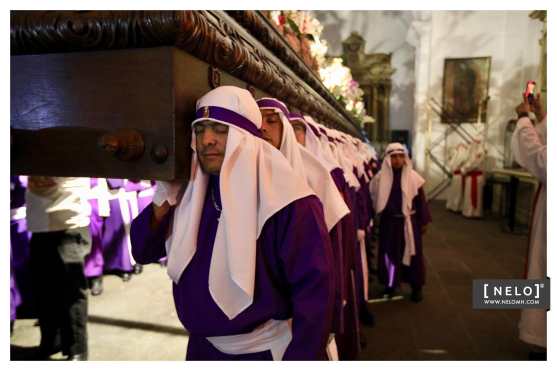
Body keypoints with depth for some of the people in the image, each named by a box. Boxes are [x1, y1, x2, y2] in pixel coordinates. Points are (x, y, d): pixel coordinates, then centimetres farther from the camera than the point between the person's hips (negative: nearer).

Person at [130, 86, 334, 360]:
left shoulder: (286, 202, -22)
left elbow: (313, 291, -21)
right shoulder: (190, 194, -2)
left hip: (267, 350, -5)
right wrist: (166, 197, -15)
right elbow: (143, 252, -1)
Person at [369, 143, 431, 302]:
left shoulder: (413, 177, -5)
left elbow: (421, 200, -1)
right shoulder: (380, 177, -3)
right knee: (389, 252, 10)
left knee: (412, 253, 7)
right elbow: (373, 198, 3)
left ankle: (416, 287, 22)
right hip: (388, 222, 1)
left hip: (409, 222, -1)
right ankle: (390, 284, 26)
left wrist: (424, 222, 0)